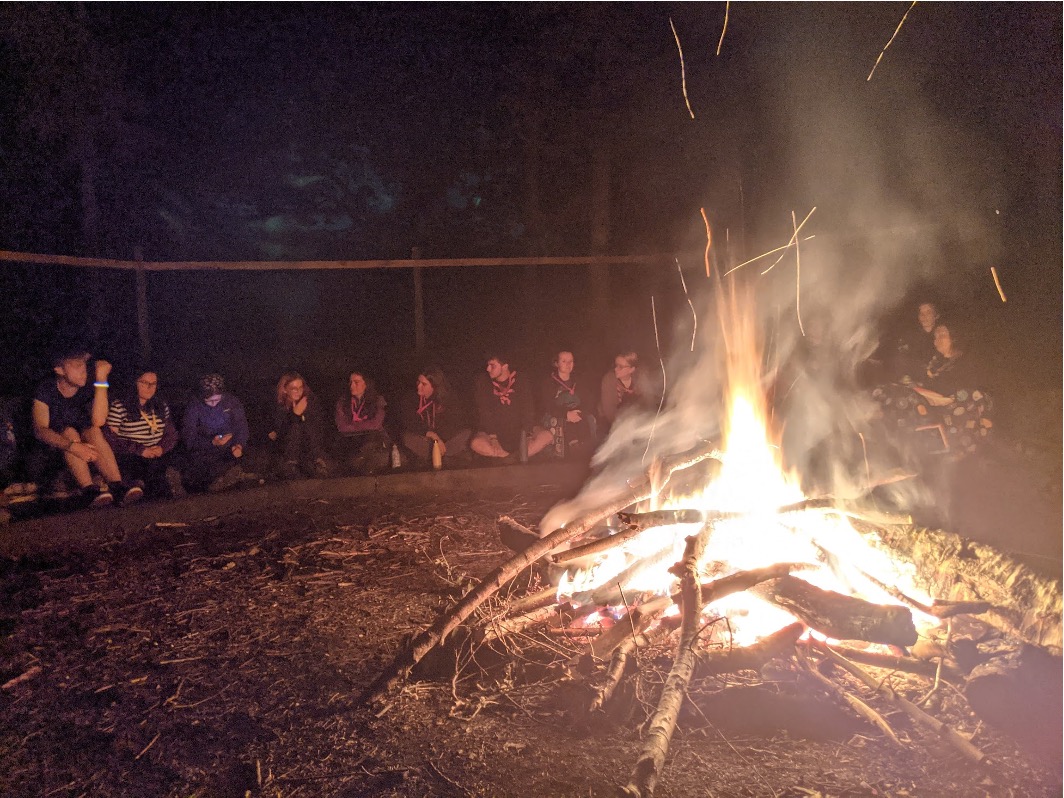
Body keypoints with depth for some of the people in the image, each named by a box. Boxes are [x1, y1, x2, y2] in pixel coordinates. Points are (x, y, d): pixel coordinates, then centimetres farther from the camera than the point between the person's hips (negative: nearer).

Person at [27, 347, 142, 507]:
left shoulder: (87, 391, 0)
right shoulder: (45, 391, -10)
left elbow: (98, 421, -20)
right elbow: (40, 430, -25)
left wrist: (101, 380, -23)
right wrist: (72, 446, -43)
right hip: (50, 451, -2)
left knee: (93, 431, -26)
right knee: (69, 432, -30)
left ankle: (117, 486, -43)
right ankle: (89, 490, -46)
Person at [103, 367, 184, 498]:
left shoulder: (161, 406, 18)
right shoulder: (118, 406, 0)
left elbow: (171, 433, 18)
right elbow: (110, 439, -6)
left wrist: (162, 447, -5)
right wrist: (139, 450, -14)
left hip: (158, 455, 4)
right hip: (129, 457, -4)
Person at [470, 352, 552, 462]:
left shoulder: (521, 382, -1)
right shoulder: (482, 382, -3)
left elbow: (528, 409, -5)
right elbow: (483, 412, -9)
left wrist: (526, 431, -22)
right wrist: (493, 435, -22)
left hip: (519, 429, 1)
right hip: (493, 431, -1)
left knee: (547, 436, -23)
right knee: (476, 444, -33)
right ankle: (517, 457, -24)